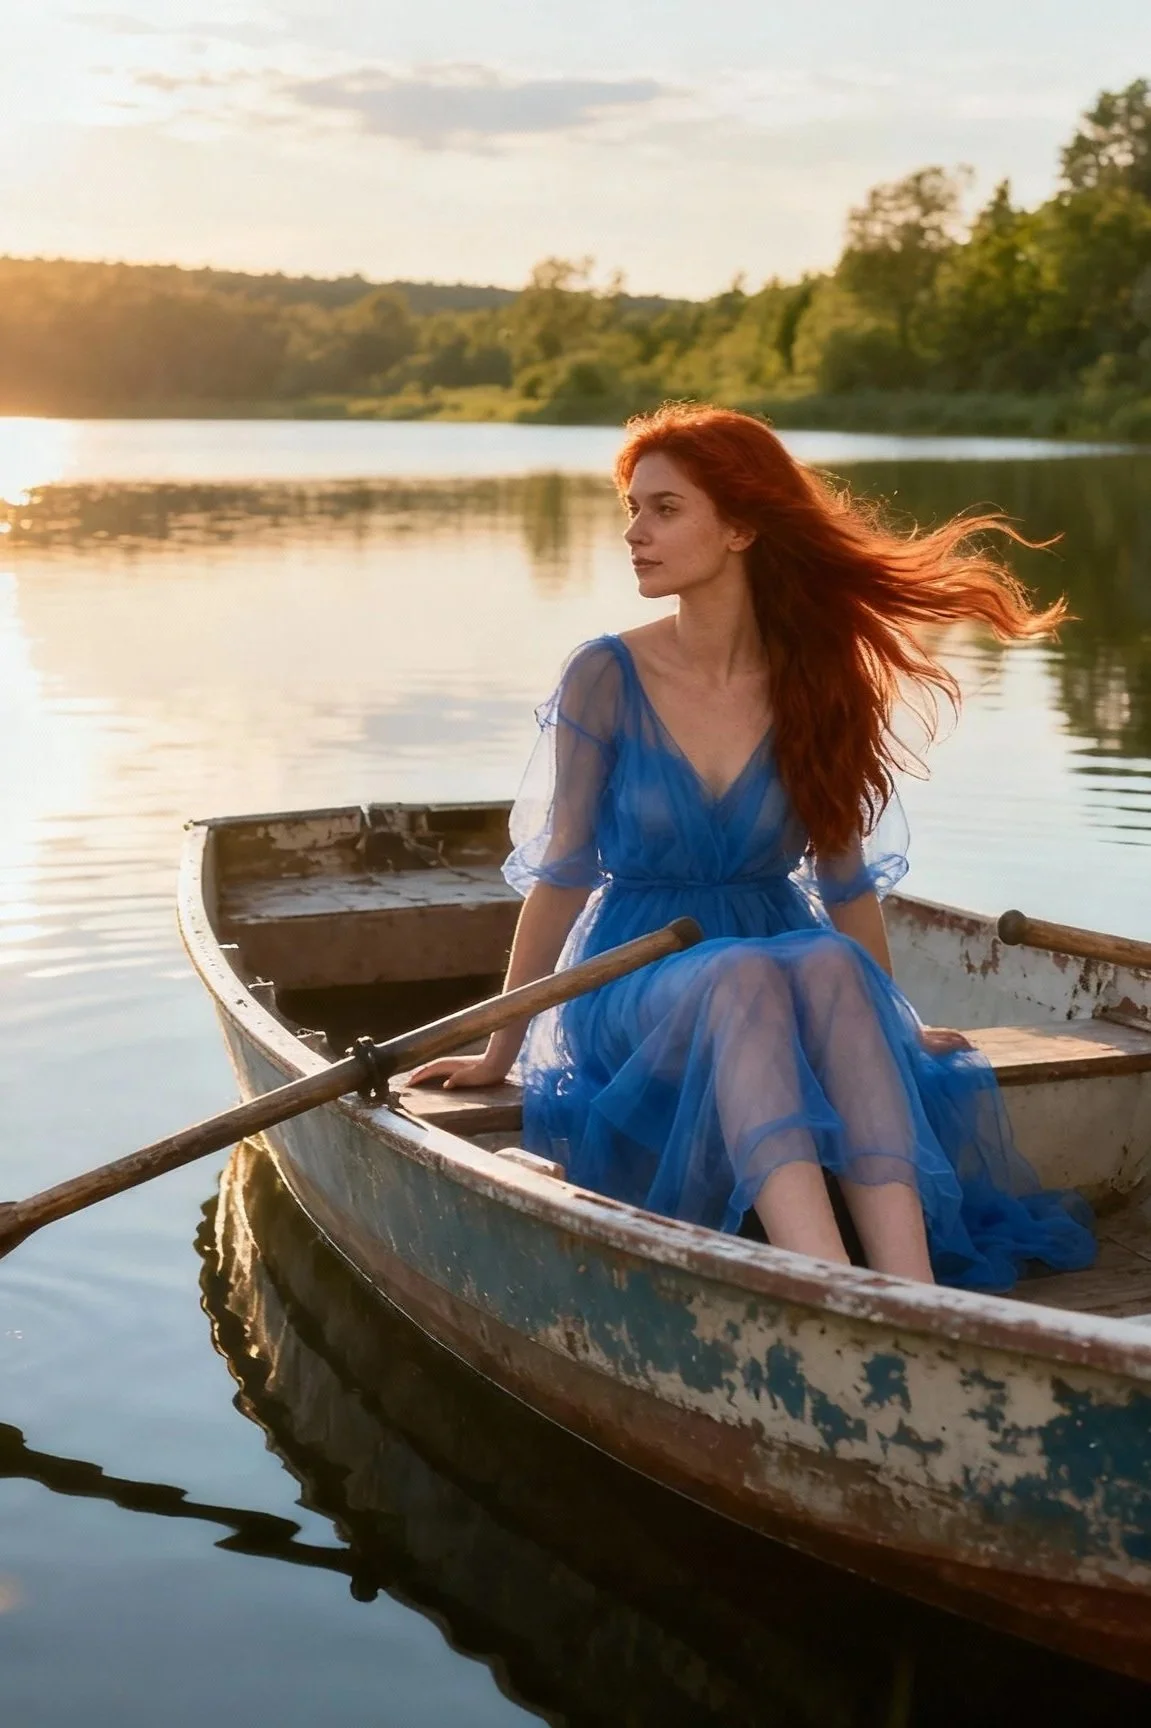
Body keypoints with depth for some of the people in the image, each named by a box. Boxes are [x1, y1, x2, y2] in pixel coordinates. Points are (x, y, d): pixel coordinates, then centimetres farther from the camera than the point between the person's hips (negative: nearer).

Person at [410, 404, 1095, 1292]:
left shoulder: (820, 683, 0)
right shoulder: (607, 679, -6)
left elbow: (845, 879, 9)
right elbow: (561, 875, -2)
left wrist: (897, 1024, 13)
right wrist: (499, 1053, -1)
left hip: (796, 966, 2)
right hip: (637, 986, -2)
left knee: (830, 968, -34)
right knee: (745, 977, -36)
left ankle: (916, 1307, -48)